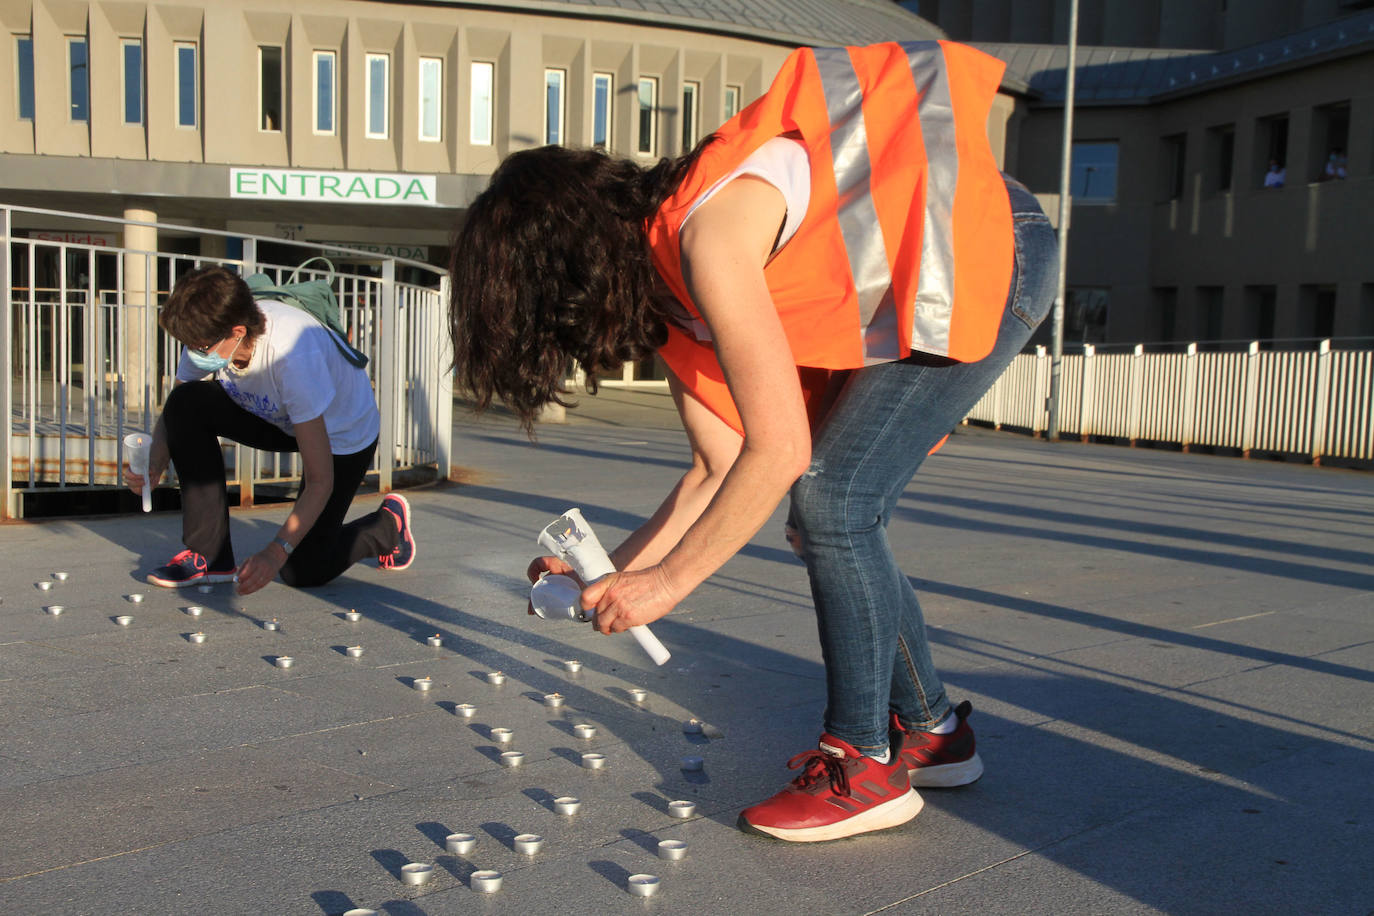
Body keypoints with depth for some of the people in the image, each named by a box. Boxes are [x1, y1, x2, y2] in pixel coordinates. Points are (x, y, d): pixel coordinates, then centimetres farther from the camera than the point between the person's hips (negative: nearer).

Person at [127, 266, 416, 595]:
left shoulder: (292, 354, -40)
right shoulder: (209, 334, -22)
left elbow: (320, 482, -37)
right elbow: (173, 413, -6)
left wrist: (276, 551, -44)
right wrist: (155, 464, -27)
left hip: (343, 433, -6)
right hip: (278, 418, 6)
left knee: (302, 572, -9)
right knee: (186, 403, -21)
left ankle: (389, 523, 21)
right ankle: (210, 554, -11)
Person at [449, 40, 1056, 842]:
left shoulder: (707, 235, -27)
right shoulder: (664, 295, 2)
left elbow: (779, 452, -28)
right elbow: (722, 470, 5)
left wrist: (668, 581, -20)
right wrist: (614, 568, 0)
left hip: (995, 251, -9)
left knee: (832, 501, -16)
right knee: (828, 516, 5)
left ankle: (863, 767, -2)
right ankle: (930, 732, 20)